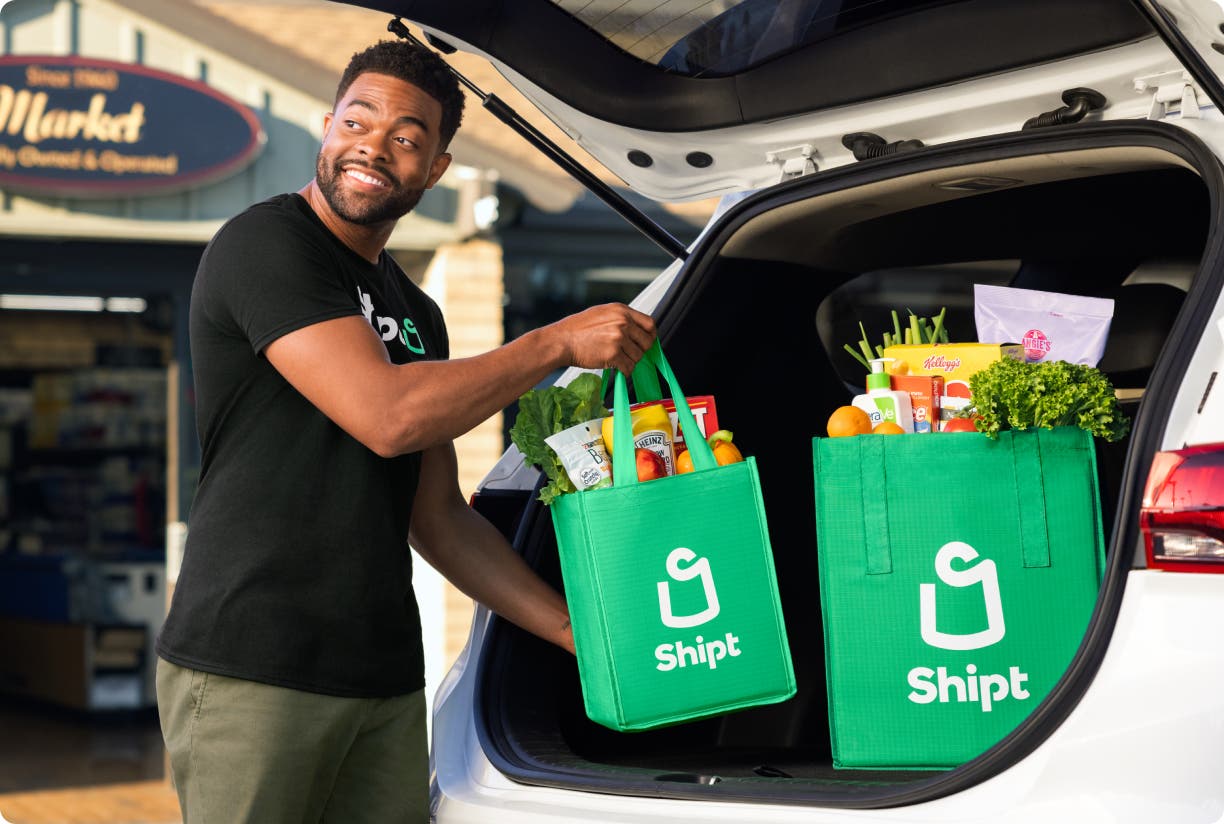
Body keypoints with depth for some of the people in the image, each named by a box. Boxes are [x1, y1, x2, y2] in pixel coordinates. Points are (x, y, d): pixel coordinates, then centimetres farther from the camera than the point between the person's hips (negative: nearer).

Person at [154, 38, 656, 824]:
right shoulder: (265, 244, -6)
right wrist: (560, 342, -9)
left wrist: (577, 631, 12)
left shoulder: (416, 315, 18)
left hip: (385, 680, 7)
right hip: (251, 670, -7)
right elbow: (387, 417, -18)